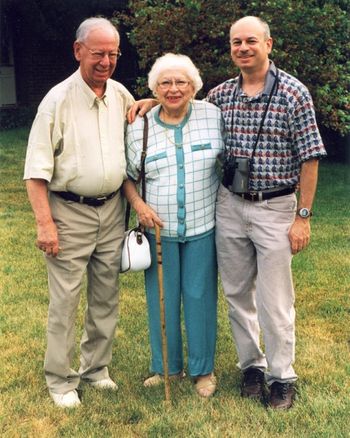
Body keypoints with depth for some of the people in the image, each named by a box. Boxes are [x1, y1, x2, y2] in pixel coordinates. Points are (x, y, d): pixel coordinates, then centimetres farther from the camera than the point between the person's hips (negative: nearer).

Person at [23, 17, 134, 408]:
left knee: (106, 296, 13)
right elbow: (37, 169, -12)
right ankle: (60, 380, 16)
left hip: (111, 210, 6)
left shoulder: (121, 94, 6)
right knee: (65, 299, 1)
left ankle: (95, 367, 30)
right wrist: (44, 223, -17)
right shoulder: (58, 100, -11)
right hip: (70, 212, -5)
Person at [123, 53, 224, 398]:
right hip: (159, 228, 1)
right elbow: (125, 175, 8)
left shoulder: (213, 116, -3)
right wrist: (138, 205, -9)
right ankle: (166, 366, 28)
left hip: (203, 227, -1)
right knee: (162, 298, 10)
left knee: (200, 296, 8)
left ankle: (203, 369, 25)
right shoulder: (139, 127, -1)